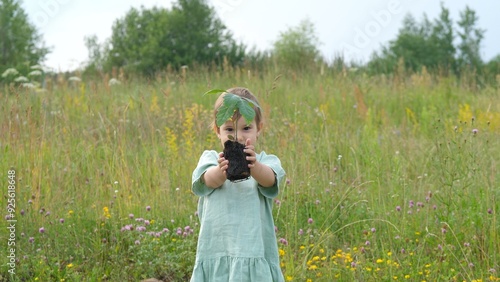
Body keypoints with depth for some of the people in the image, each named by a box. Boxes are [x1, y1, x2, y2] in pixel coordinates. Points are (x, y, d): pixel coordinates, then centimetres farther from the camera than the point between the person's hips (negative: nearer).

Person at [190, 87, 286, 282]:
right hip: (215, 256, 1)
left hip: (256, 258, -1)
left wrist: (254, 167, -40)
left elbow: (269, 179, -16)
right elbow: (208, 180, -13)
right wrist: (221, 171, -37)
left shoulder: (267, 162, 7)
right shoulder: (210, 158, 10)